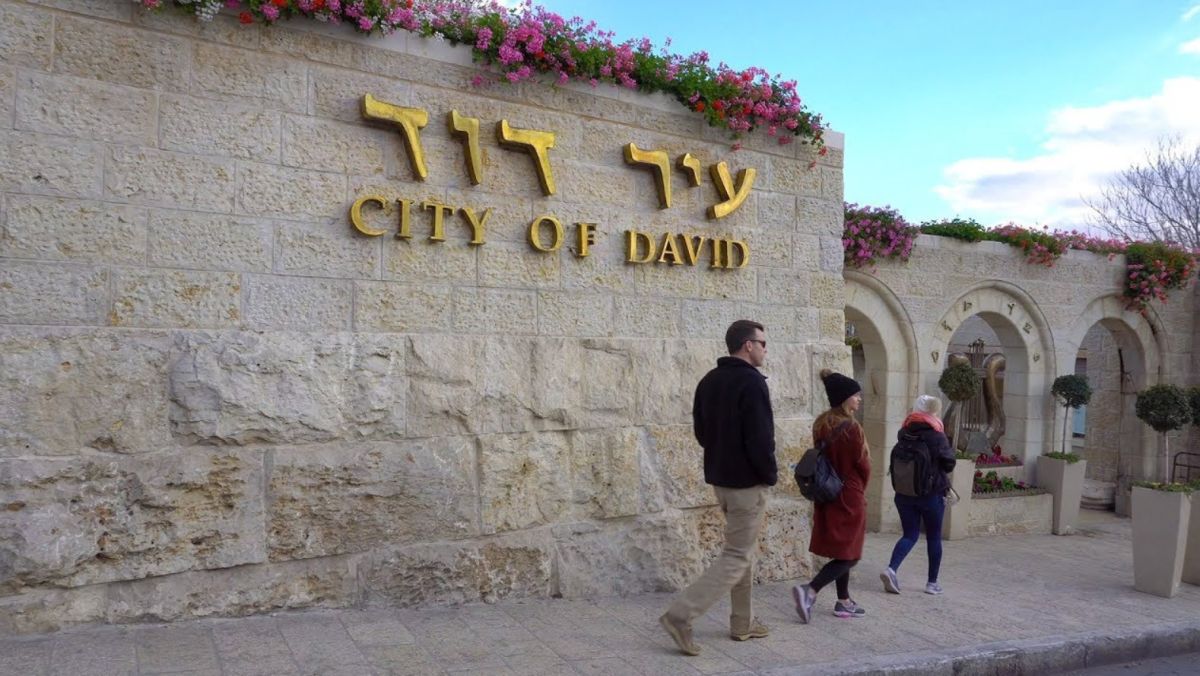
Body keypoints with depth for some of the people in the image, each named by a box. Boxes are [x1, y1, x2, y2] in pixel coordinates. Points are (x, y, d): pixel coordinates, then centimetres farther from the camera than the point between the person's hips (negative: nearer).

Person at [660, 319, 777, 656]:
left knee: (743, 550, 19)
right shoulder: (752, 382, -18)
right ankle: (680, 615, -9)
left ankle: (743, 622, 26)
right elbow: (760, 438, -22)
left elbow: (701, 431, 13)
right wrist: (770, 474, -8)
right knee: (737, 556, -3)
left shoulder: (709, 381, 9)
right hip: (747, 481, -9)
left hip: (719, 477, 9)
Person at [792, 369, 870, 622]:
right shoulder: (851, 427, -19)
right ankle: (809, 591, -13)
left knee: (840, 552, 18)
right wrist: (860, 489, 8)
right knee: (848, 555, 1)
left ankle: (843, 602, 24)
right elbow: (863, 466, -11)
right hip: (849, 497, -8)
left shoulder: (821, 424, 3)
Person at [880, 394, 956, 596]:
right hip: (931, 494, -4)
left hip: (904, 493, 4)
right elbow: (949, 465, -3)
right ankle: (932, 583, 19)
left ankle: (891, 569, -13)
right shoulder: (937, 436, -13)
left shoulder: (904, 433, 1)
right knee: (934, 538, 12)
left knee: (909, 534, 10)